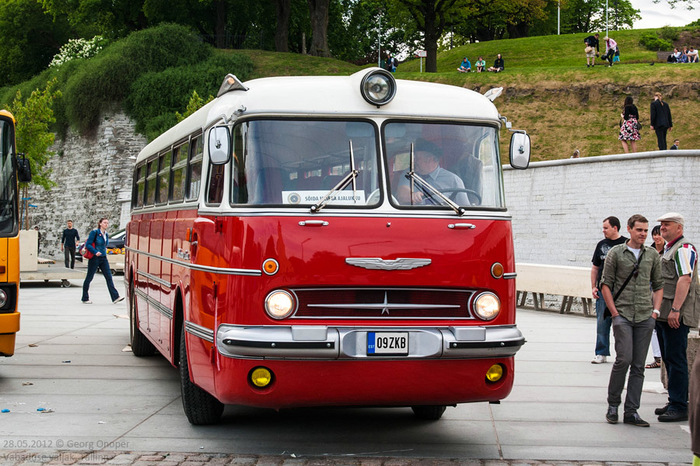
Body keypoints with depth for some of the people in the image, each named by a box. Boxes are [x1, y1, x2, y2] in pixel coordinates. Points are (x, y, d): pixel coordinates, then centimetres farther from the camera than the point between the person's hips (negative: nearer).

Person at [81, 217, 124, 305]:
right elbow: (88, 244, -14)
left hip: (103, 258, 6)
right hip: (94, 258, -6)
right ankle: (85, 299, 14)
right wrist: (95, 252, -24)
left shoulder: (106, 234, 11)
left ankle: (115, 297, -10)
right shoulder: (94, 232, -10)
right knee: (89, 278, 4)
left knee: (109, 277, -4)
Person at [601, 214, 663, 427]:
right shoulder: (616, 253, 2)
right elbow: (606, 284, 2)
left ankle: (631, 412, 6)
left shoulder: (652, 255, 11)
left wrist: (655, 310, 4)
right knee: (624, 359, -14)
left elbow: (658, 285, 16)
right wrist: (614, 313, -5)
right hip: (622, 315, -3)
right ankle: (613, 404, 3)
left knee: (638, 366, 2)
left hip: (645, 317, 3)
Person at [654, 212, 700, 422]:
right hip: (663, 314, 10)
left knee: (676, 359, -9)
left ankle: (680, 407, -7)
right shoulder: (668, 249, 21)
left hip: (677, 316, -10)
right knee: (669, 358, 13)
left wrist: (675, 310, -26)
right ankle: (674, 402, 20)